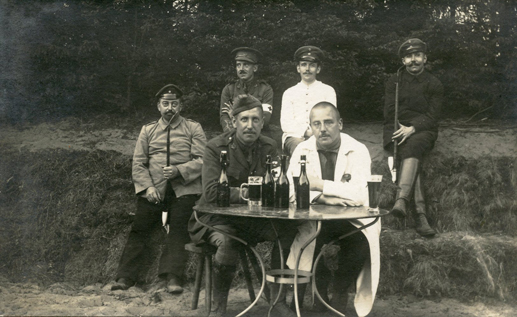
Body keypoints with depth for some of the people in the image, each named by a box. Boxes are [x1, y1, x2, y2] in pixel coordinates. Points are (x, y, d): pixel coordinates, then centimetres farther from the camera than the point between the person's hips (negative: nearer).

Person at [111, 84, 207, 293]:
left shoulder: (193, 128, 8)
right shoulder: (148, 130, 16)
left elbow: (202, 160, -2)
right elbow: (138, 163, 9)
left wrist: (179, 170, -17)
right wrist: (147, 187, -7)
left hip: (184, 189, -2)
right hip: (153, 190, 2)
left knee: (178, 232, -11)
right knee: (139, 230, -3)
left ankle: (170, 278, -9)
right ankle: (125, 278, 0)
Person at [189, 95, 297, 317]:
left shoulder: (269, 147, 5)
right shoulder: (215, 147, -9)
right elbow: (211, 192, -21)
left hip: (255, 218, 4)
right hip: (218, 217, -4)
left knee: (289, 230, -21)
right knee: (227, 240, -36)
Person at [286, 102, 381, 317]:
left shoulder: (358, 151, -9)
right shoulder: (303, 150, -1)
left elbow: (360, 194, -22)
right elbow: (291, 190, -12)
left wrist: (319, 185, -21)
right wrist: (323, 197, -28)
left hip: (352, 219, -1)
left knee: (360, 243, -30)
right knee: (303, 239, -28)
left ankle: (340, 290, 1)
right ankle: (321, 283, 3)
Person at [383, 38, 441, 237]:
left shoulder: (434, 85, 12)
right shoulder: (394, 81, 16)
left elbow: (432, 117, 0)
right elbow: (389, 114, 8)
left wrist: (412, 128, -18)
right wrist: (402, 129, -9)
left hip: (423, 131, -1)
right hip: (396, 131, 1)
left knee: (412, 147, -38)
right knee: (409, 155, -33)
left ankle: (401, 200, -55)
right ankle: (419, 214, -46)